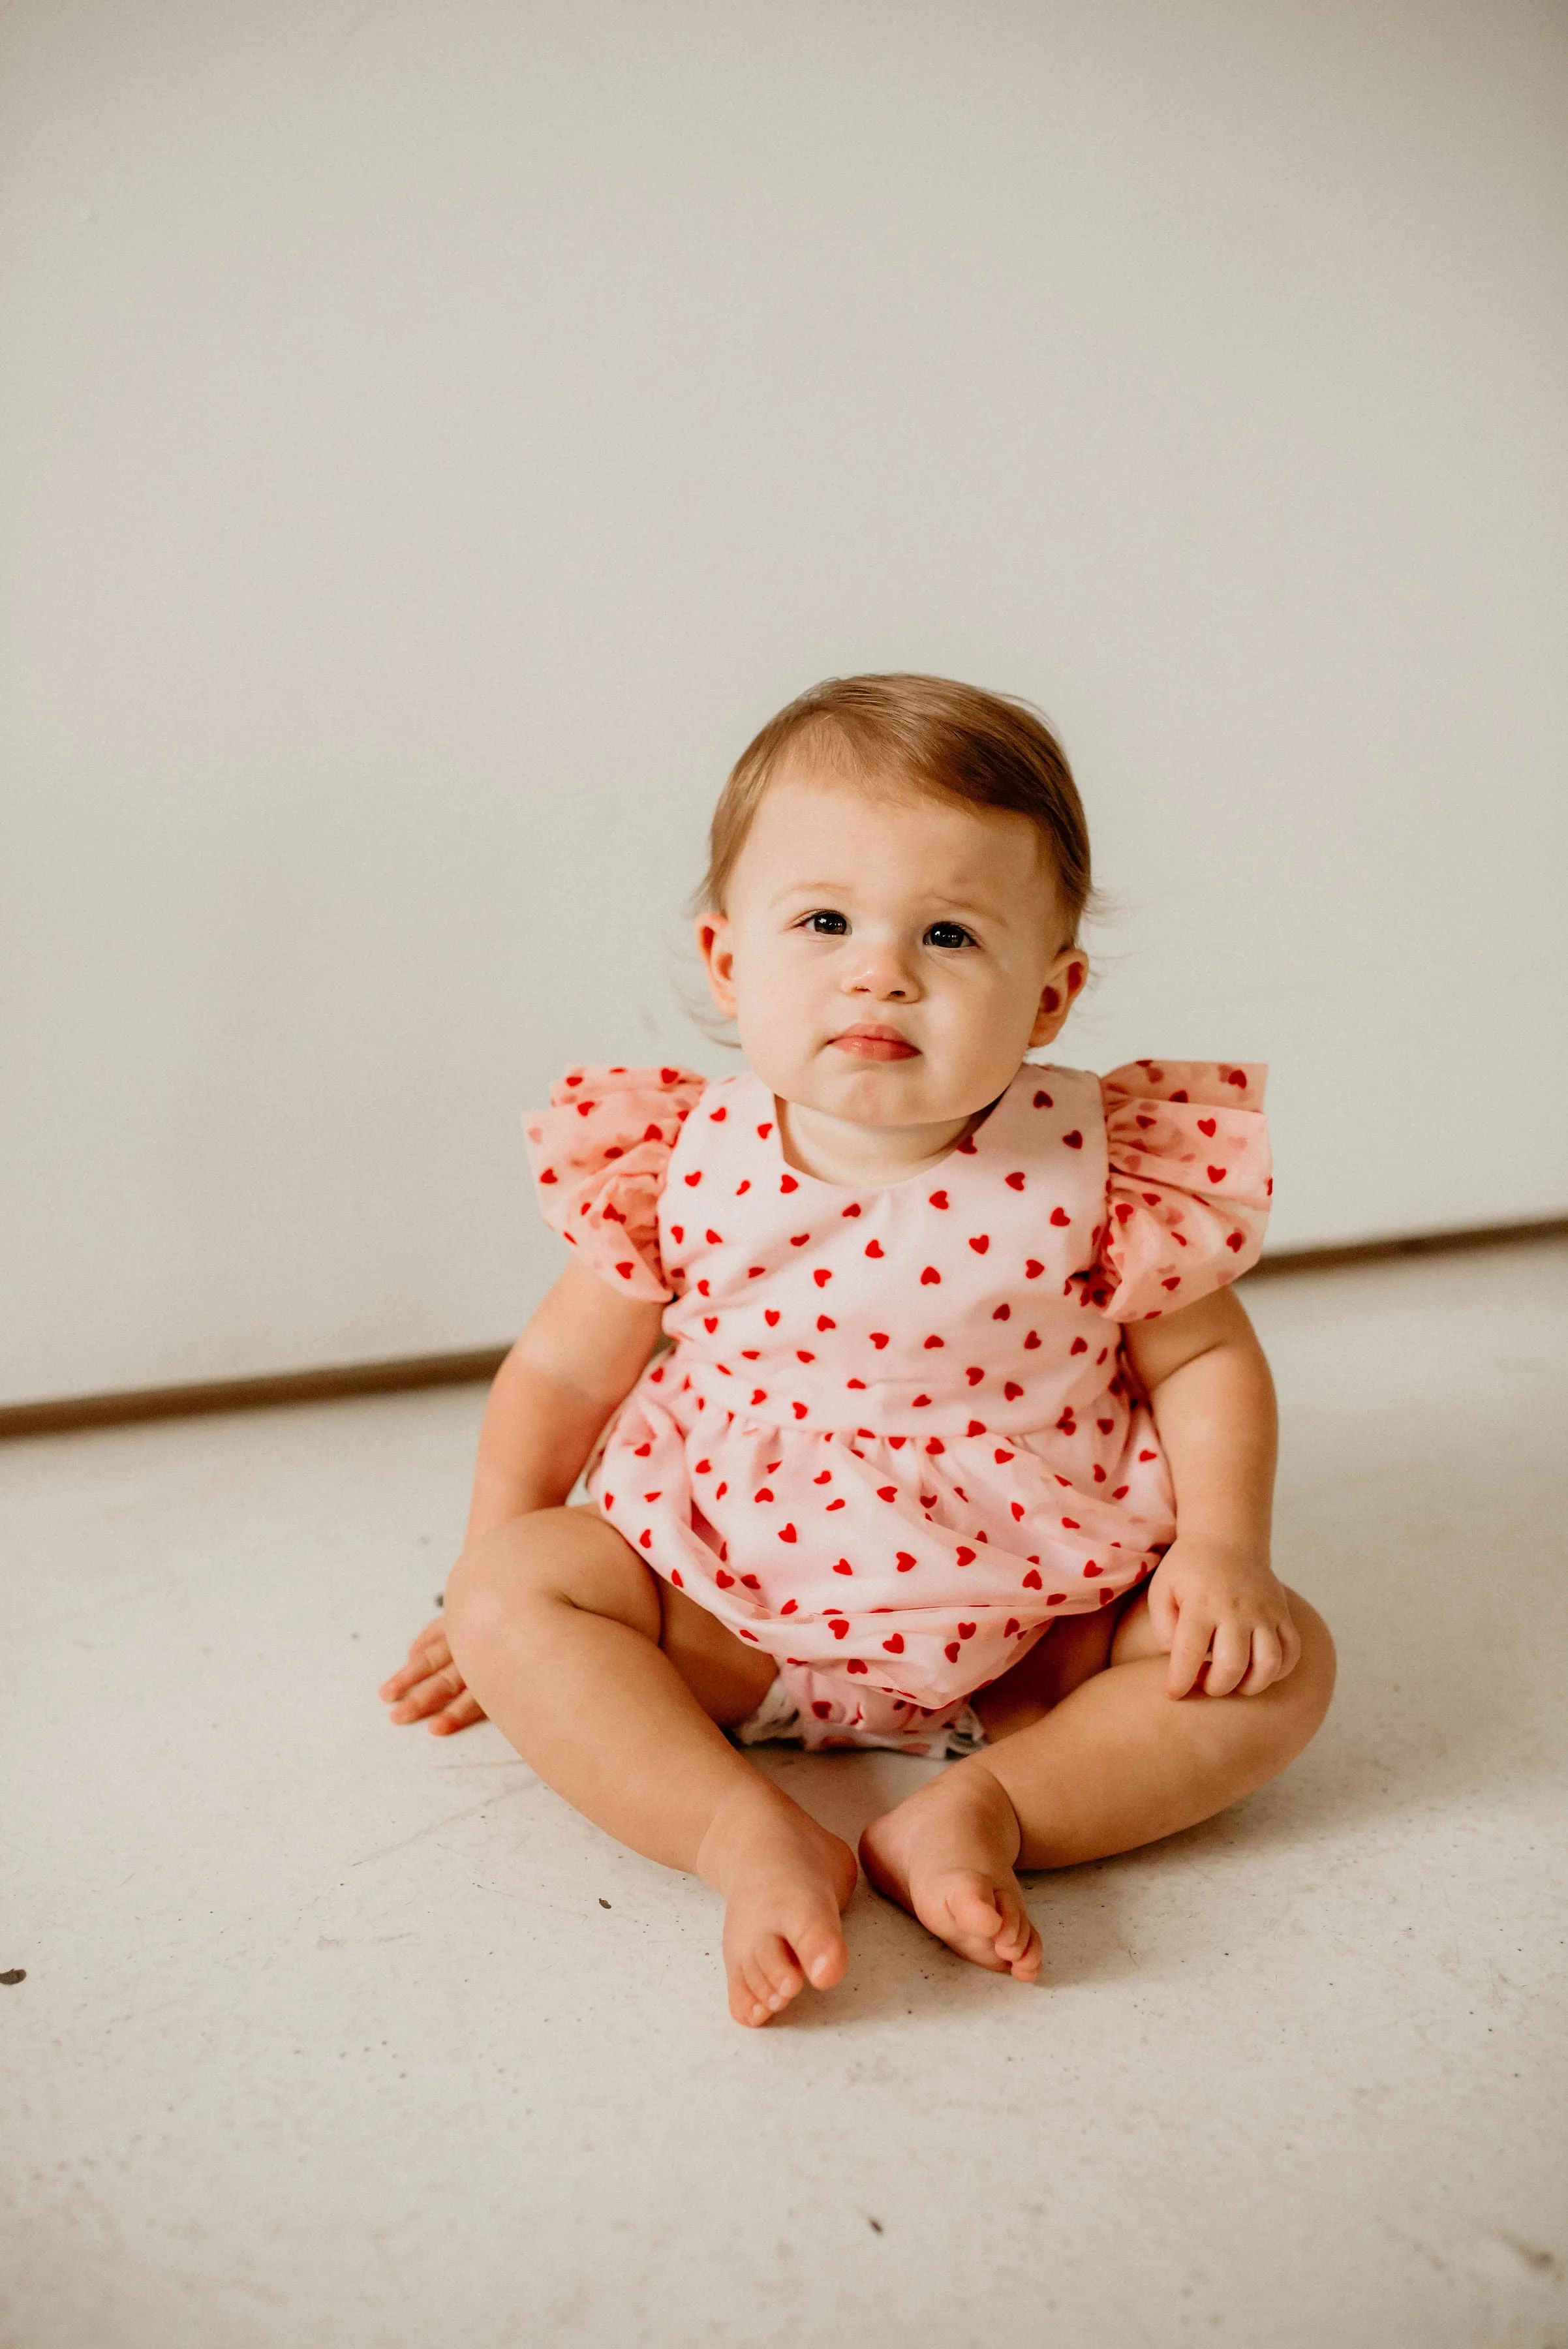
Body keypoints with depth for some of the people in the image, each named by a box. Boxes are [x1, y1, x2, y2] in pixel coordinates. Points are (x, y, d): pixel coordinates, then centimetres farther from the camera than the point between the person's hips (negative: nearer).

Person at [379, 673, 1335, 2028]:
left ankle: (987, 1807, -22)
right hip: (728, 1609, 1)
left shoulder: (1099, 1171, -15)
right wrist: (495, 1584, 3)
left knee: (1282, 1665, -15)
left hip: (1038, 1621, 0)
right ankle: (750, 1837, -25)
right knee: (518, 1590, -17)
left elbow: (1203, 1358, 0)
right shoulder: (684, 1168, -12)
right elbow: (563, 1370, 1)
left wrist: (1226, 1546, -14)